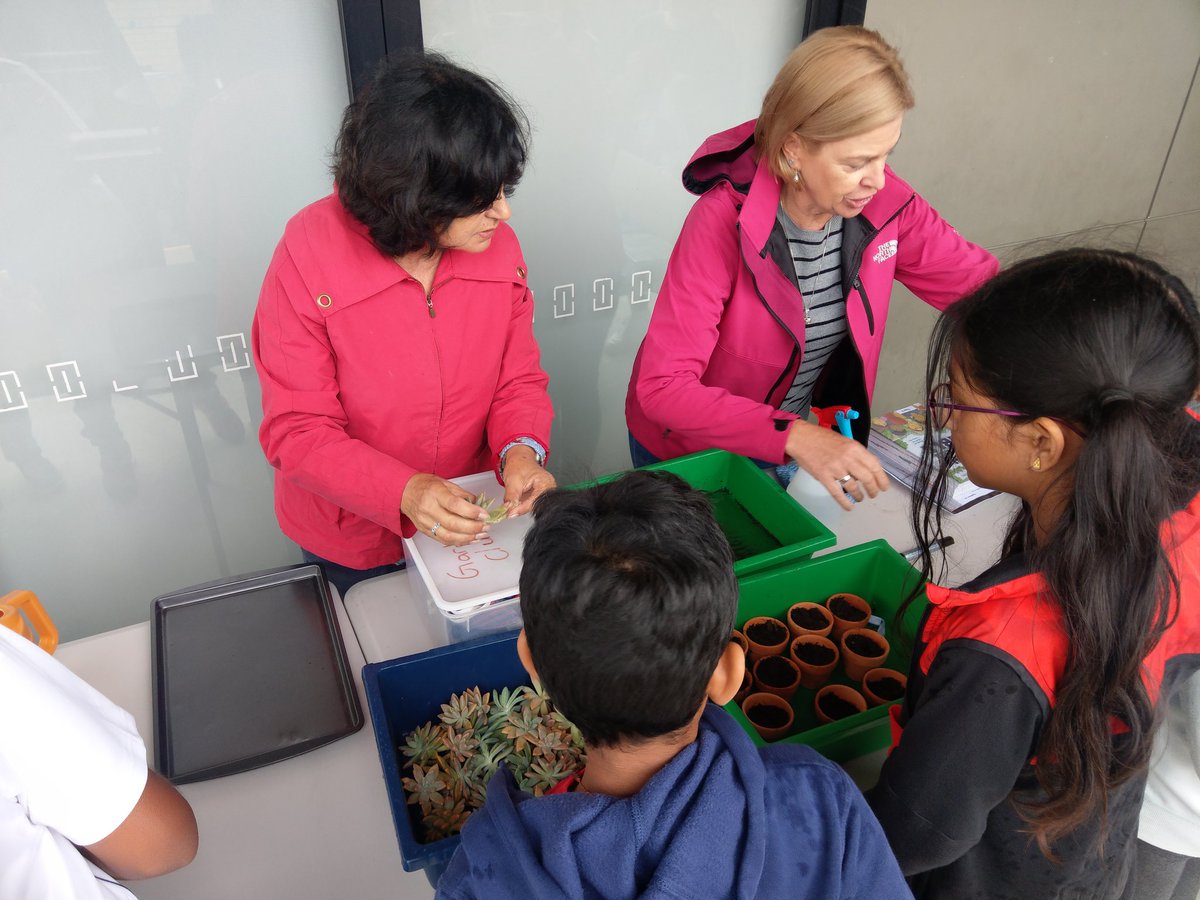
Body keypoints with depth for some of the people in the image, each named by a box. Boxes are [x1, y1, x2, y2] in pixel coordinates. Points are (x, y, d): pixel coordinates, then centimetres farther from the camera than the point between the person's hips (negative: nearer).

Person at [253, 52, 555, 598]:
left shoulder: (498, 247, -14)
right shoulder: (309, 257, -25)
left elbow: (520, 379, -5)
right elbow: (296, 431, -22)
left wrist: (521, 448, -27)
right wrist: (404, 492, -38)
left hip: (468, 524, 3)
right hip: (351, 543, -2)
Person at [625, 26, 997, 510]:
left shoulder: (886, 204, -16)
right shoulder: (723, 223, -30)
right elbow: (663, 386, -34)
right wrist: (795, 437, -43)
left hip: (809, 445, 4)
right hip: (689, 452, -4)